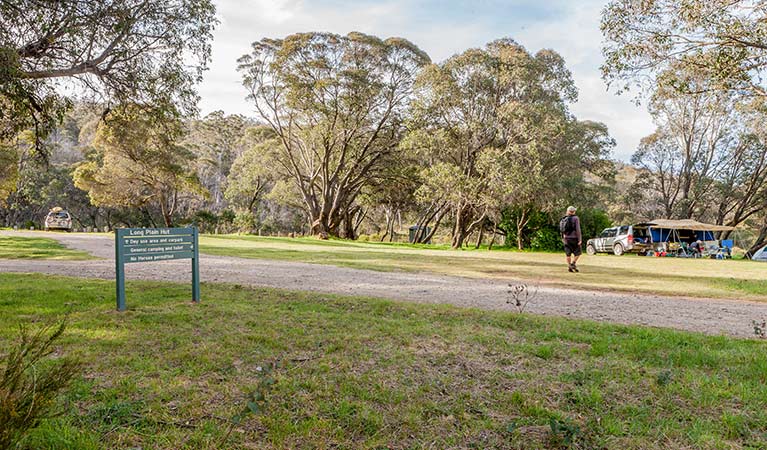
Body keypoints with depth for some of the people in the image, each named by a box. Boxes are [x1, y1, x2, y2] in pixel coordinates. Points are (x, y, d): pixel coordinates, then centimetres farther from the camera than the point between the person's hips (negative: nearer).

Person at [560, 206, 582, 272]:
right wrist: (580, 239, -12)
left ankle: (569, 267, 7)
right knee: (577, 253, 7)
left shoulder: (564, 219, 7)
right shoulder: (575, 218, -7)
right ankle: (573, 263, -12)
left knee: (568, 254, 8)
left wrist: (563, 238, 21)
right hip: (574, 238, -4)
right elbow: (578, 229, -13)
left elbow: (562, 230, 11)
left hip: (566, 238, 4)